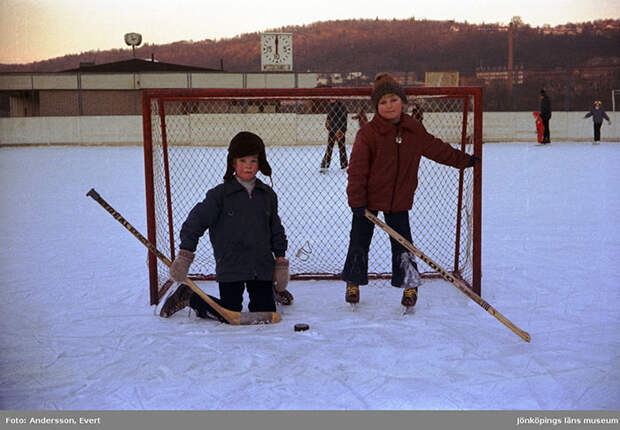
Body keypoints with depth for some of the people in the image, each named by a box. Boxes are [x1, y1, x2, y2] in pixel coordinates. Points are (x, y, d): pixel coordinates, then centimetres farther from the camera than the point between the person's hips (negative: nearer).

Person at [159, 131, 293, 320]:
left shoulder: (268, 195, 6)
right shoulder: (219, 195, -7)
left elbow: (276, 229, 15)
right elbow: (196, 220, -8)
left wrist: (281, 258, 12)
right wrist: (184, 255, -12)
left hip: (262, 267, 4)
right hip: (230, 267, -3)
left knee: (266, 312, 2)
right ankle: (187, 297, 19)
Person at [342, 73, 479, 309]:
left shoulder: (415, 130, 0)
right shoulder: (367, 134, -15)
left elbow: (436, 148, 17)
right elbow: (357, 170, -16)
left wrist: (464, 159, 24)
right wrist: (357, 202, -21)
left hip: (399, 200, 3)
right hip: (368, 198, -2)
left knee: (402, 243, 4)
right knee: (359, 241, 8)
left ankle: (410, 285, 20)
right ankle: (353, 283, 26)